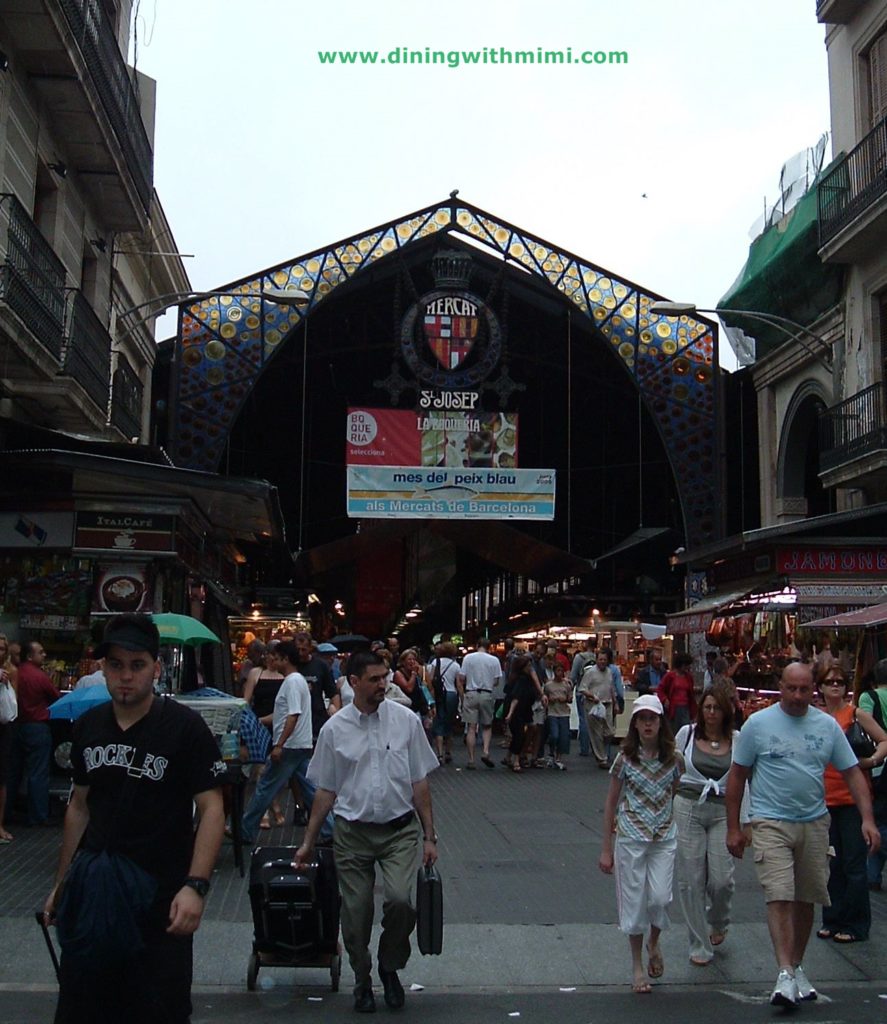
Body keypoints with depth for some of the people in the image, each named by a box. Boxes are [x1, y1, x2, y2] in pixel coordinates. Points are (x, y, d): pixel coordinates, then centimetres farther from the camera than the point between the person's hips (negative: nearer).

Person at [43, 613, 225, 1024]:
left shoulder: (185, 727, -12)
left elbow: (211, 809, -13)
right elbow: (79, 807, 14)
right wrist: (61, 883, 14)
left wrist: (196, 885, -23)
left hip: (161, 904, -5)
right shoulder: (87, 727, 5)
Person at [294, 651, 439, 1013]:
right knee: (356, 913, 3)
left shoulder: (406, 720, -2)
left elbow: (419, 783, 3)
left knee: (400, 899, -19)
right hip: (352, 833, 1)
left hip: (399, 829, -1)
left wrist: (429, 835, 1)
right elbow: (325, 790, 7)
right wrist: (308, 842, 9)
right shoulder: (334, 729, -1)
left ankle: (390, 967, 10)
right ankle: (362, 981, 30)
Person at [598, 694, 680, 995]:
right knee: (634, 900, 4)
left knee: (660, 898, -7)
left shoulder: (672, 759, 1)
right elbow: (611, 803, 2)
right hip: (631, 837, -1)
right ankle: (637, 966, 22)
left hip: (665, 838, 1)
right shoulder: (625, 758, -4)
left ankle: (653, 943, 25)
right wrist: (606, 849, 2)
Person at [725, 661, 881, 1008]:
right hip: (771, 823, -3)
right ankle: (785, 975, -12)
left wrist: (867, 819, -6)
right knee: (779, 897, -14)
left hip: (815, 823, 4)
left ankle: (797, 967, 27)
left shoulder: (827, 726, 3)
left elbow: (853, 773, 6)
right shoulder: (758, 724, -5)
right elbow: (737, 776, 0)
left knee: (805, 899, 12)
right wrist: (733, 828, -1)